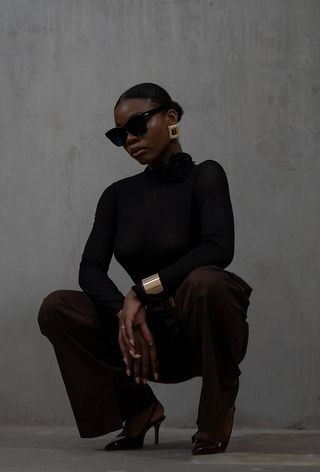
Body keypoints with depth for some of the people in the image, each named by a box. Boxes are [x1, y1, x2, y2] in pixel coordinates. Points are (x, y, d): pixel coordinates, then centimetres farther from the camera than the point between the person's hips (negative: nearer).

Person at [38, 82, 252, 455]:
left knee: (205, 281, -37)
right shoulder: (118, 195, 6)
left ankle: (218, 409, -12)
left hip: (201, 331, -4)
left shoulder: (204, 176, -7)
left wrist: (144, 289, -26)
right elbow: (90, 270, -4)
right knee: (56, 308, -16)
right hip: (149, 334, 4)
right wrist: (125, 312, -23)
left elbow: (219, 249, -25)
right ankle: (139, 407, 0)